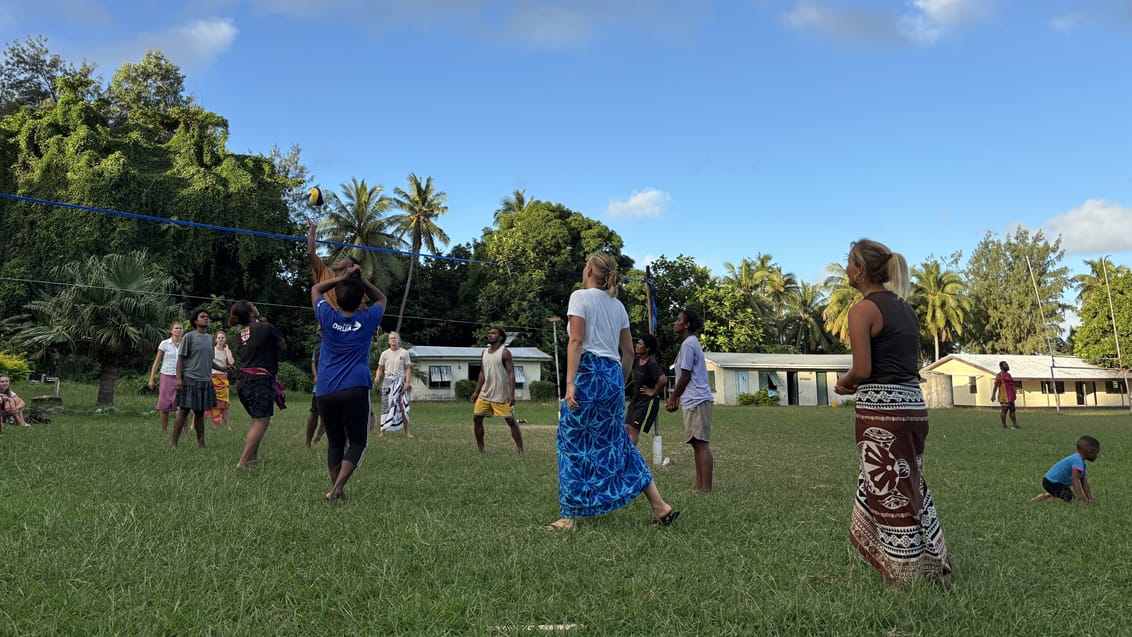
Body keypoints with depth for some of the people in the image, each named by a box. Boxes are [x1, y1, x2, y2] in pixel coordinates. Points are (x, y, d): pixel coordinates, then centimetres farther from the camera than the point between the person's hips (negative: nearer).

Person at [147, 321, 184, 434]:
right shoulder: (164, 344, 1)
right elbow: (157, 361, 4)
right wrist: (151, 379, 1)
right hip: (167, 377, -1)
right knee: (164, 405, 3)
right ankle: (164, 430, 13)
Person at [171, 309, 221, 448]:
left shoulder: (210, 338, 14)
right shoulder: (189, 337, -3)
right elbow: (180, 358, -5)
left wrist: (221, 368, 8)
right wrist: (178, 378, -13)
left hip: (205, 380, 6)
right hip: (190, 379, -6)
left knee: (200, 413, 10)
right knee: (183, 411, -5)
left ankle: (201, 444, 14)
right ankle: (174, 443, 0)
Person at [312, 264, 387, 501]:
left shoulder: (329, 318, 5)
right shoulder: (367, 320, 3)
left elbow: (315, 289, 23)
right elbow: (381, 298, 25)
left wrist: (342, 277, 16)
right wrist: (360, 279, 17)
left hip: (326, 392, 2)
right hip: (355, 391, -2)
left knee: (335, 442, 14)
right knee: (357, 442, 4)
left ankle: (335, 487, 11)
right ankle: (338, 486, -12)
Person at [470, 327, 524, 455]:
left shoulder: (504, 352, -9)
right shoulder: (484, 352, 11)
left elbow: (511, 373, -13)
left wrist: (512, 394, -20)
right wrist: (476, 392, 13)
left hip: (501, 395, -7)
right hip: (485, 394, 7)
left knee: (511, 421, -4)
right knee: (476, 418, 5)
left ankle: (521, 451, 1)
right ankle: (480, 449, 17)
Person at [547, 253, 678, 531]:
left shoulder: (580, 296, -3)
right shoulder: (618, 305, 17)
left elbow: (576, 342, -13)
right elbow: (628, 352, 17)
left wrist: (569, 382, -17)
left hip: (589, 372, -7)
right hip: (614, 375, 7)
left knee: (573, 444, 1)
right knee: (616, 442, 14)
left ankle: (568, 518, 5)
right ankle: (660, 506, 13)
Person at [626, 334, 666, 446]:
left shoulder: (651, 365, -20)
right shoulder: (636, 360, 4)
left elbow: (663, 380, -34)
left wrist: (654, 392, -21)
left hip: (647, 401, -9)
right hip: (635, 399, 9)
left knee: (634, 429, -10)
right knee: (627, 427, 8)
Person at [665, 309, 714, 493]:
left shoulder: (688, 344, -11)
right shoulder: (691, 342, 20)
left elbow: (685, 376, -12)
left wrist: (673, 398, -2)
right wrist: (674, 398, 21)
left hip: (697, 401, -11)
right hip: (695, 401, 11)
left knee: (701, 443, -12)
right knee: (697, 443, 11)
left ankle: (706, 488, -13)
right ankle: (699, 485, 15)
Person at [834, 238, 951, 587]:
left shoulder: (863, 309, -11)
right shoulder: (904, 306, 14)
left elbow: (862, 370, -16)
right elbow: (909, 363, 16)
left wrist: (843, 383, 5)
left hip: (882, 412, -8)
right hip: (913, 405, 8)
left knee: (892, 496, 3)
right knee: (908, 489, 19)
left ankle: (913, 580, 14)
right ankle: (931, 562, 29)